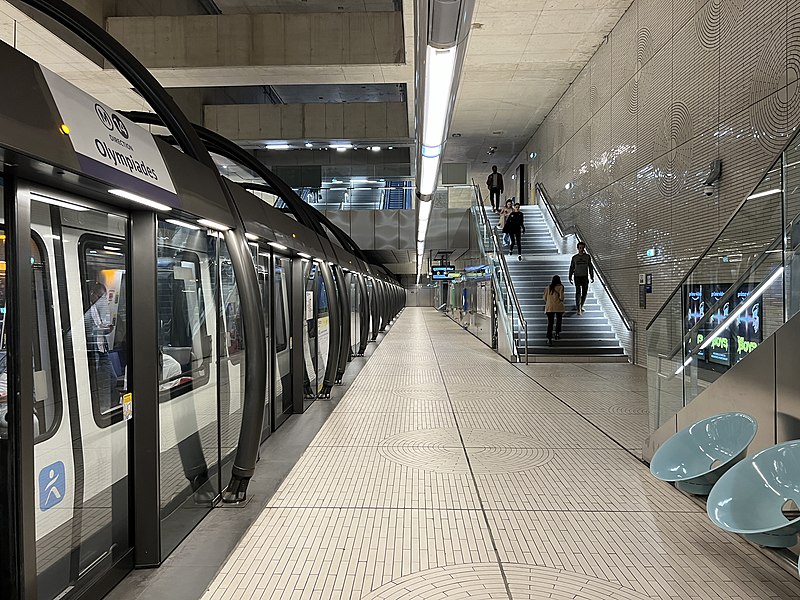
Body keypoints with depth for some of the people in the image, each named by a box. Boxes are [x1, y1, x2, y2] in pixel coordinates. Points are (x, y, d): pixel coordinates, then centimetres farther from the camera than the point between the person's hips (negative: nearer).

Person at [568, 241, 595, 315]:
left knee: (584, 293, 6)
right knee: (578, 292, -15)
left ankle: (581, 306, 27)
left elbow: (591, 267, 6)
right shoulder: (574, 257, 1)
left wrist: (592, 277, 0)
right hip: (577, 277, -2)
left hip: (585, 277, 2)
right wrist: (570, 277, 1)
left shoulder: (587, 257, 2)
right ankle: (578, 308, -12)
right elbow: (571, 268, 7)